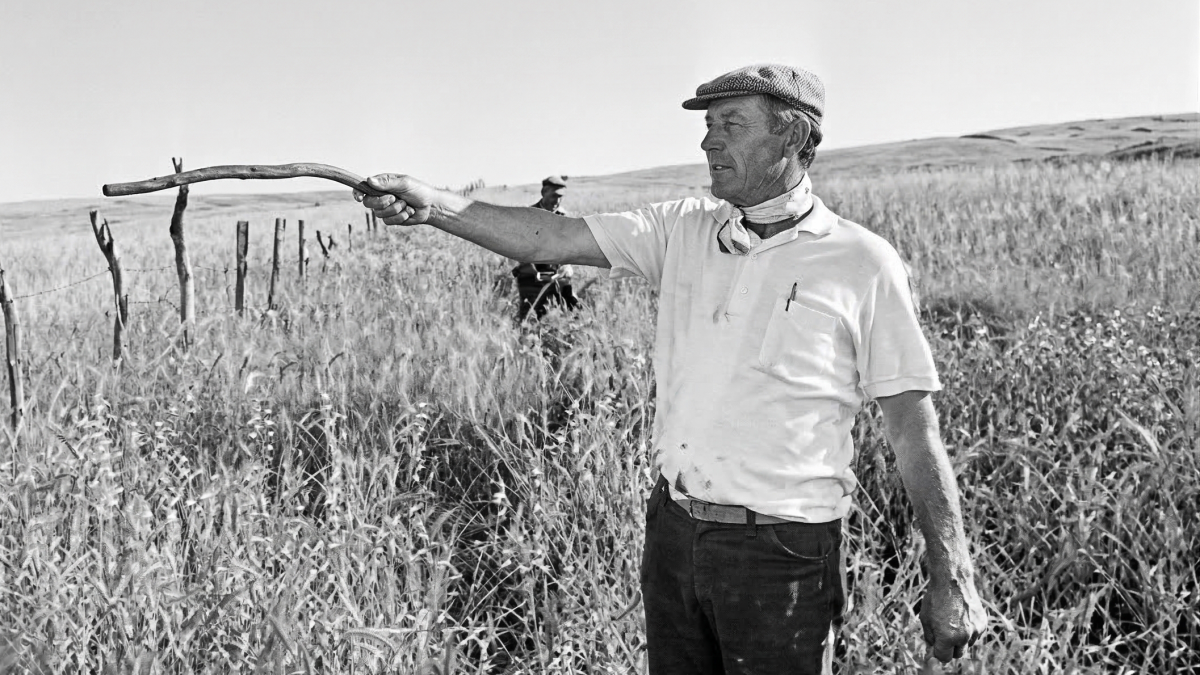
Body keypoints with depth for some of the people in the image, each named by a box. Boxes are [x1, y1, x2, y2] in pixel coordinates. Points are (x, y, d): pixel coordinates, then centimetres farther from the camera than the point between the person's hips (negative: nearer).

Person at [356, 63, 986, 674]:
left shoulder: (862, 263, -6)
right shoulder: (684, 230, 6)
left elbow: (914, 429, -5)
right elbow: (551, 238, -2)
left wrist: (951, 579, -6)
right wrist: (432, 205, -15)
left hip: (781, 553, -4)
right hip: (673, 530, 5)